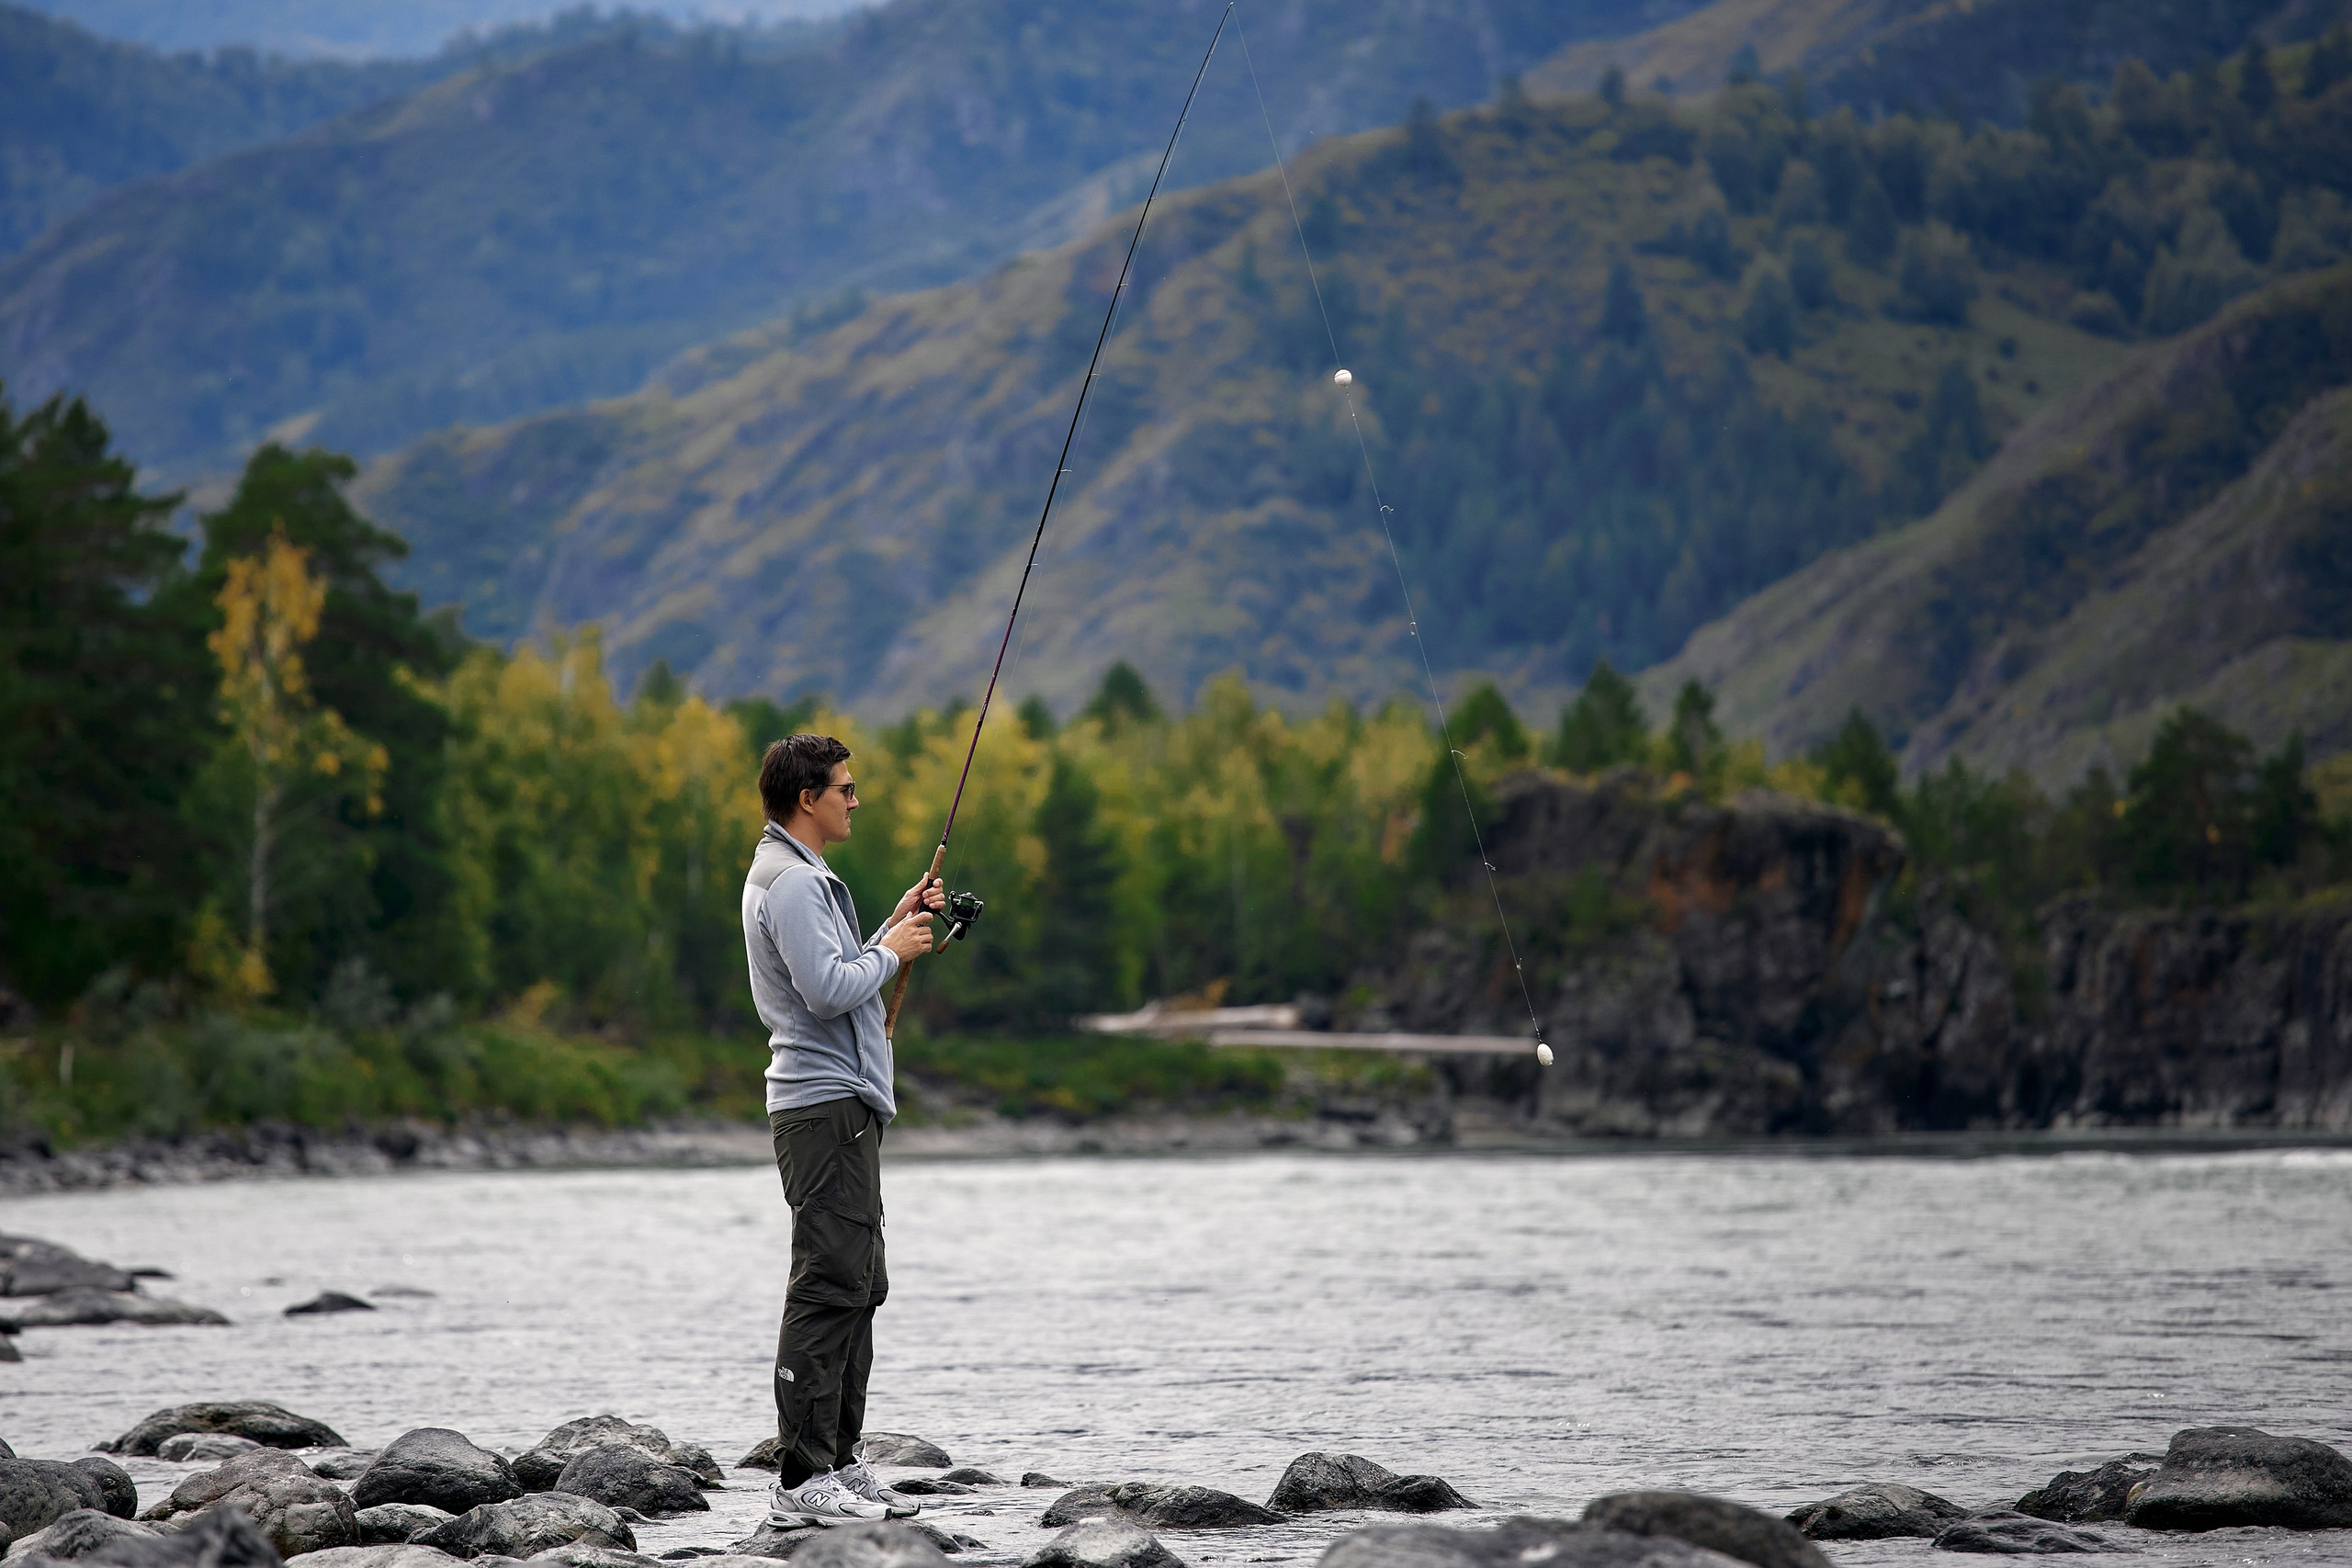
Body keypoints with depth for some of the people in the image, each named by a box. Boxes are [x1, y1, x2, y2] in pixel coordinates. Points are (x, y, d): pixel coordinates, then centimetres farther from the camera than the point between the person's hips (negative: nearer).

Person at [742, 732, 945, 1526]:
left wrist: (895, 926, 15)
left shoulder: (800, 877, 20)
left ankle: (838, 1462, 18)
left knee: (858, 1286, 14)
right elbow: (828, 990, -24)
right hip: (826, 1104, -11)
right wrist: (893, 951, -8)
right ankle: (802, 1481, -13)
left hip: (845, 1103, 11)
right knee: (828, 1289, -12)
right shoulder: (790, 882, -14)